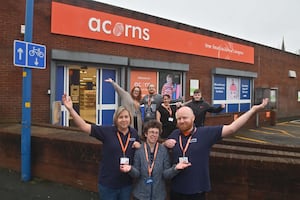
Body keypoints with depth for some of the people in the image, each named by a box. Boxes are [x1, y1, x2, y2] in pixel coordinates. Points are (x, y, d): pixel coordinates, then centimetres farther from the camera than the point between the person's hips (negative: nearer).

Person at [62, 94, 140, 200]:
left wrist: (139, 145, -9)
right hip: (107, 183, -3)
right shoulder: (107, 131, -13)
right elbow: (84, 126, -20)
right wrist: (70, 109, -30)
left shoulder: (134, 133, -1)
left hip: (126, 183, 3)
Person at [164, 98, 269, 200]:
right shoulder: (175, 134, 3)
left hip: (197, 191, -3)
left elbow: (231, 128, -13)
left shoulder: (206, 132, -8)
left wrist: (253, 110, -17)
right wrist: (166, 143, -6)